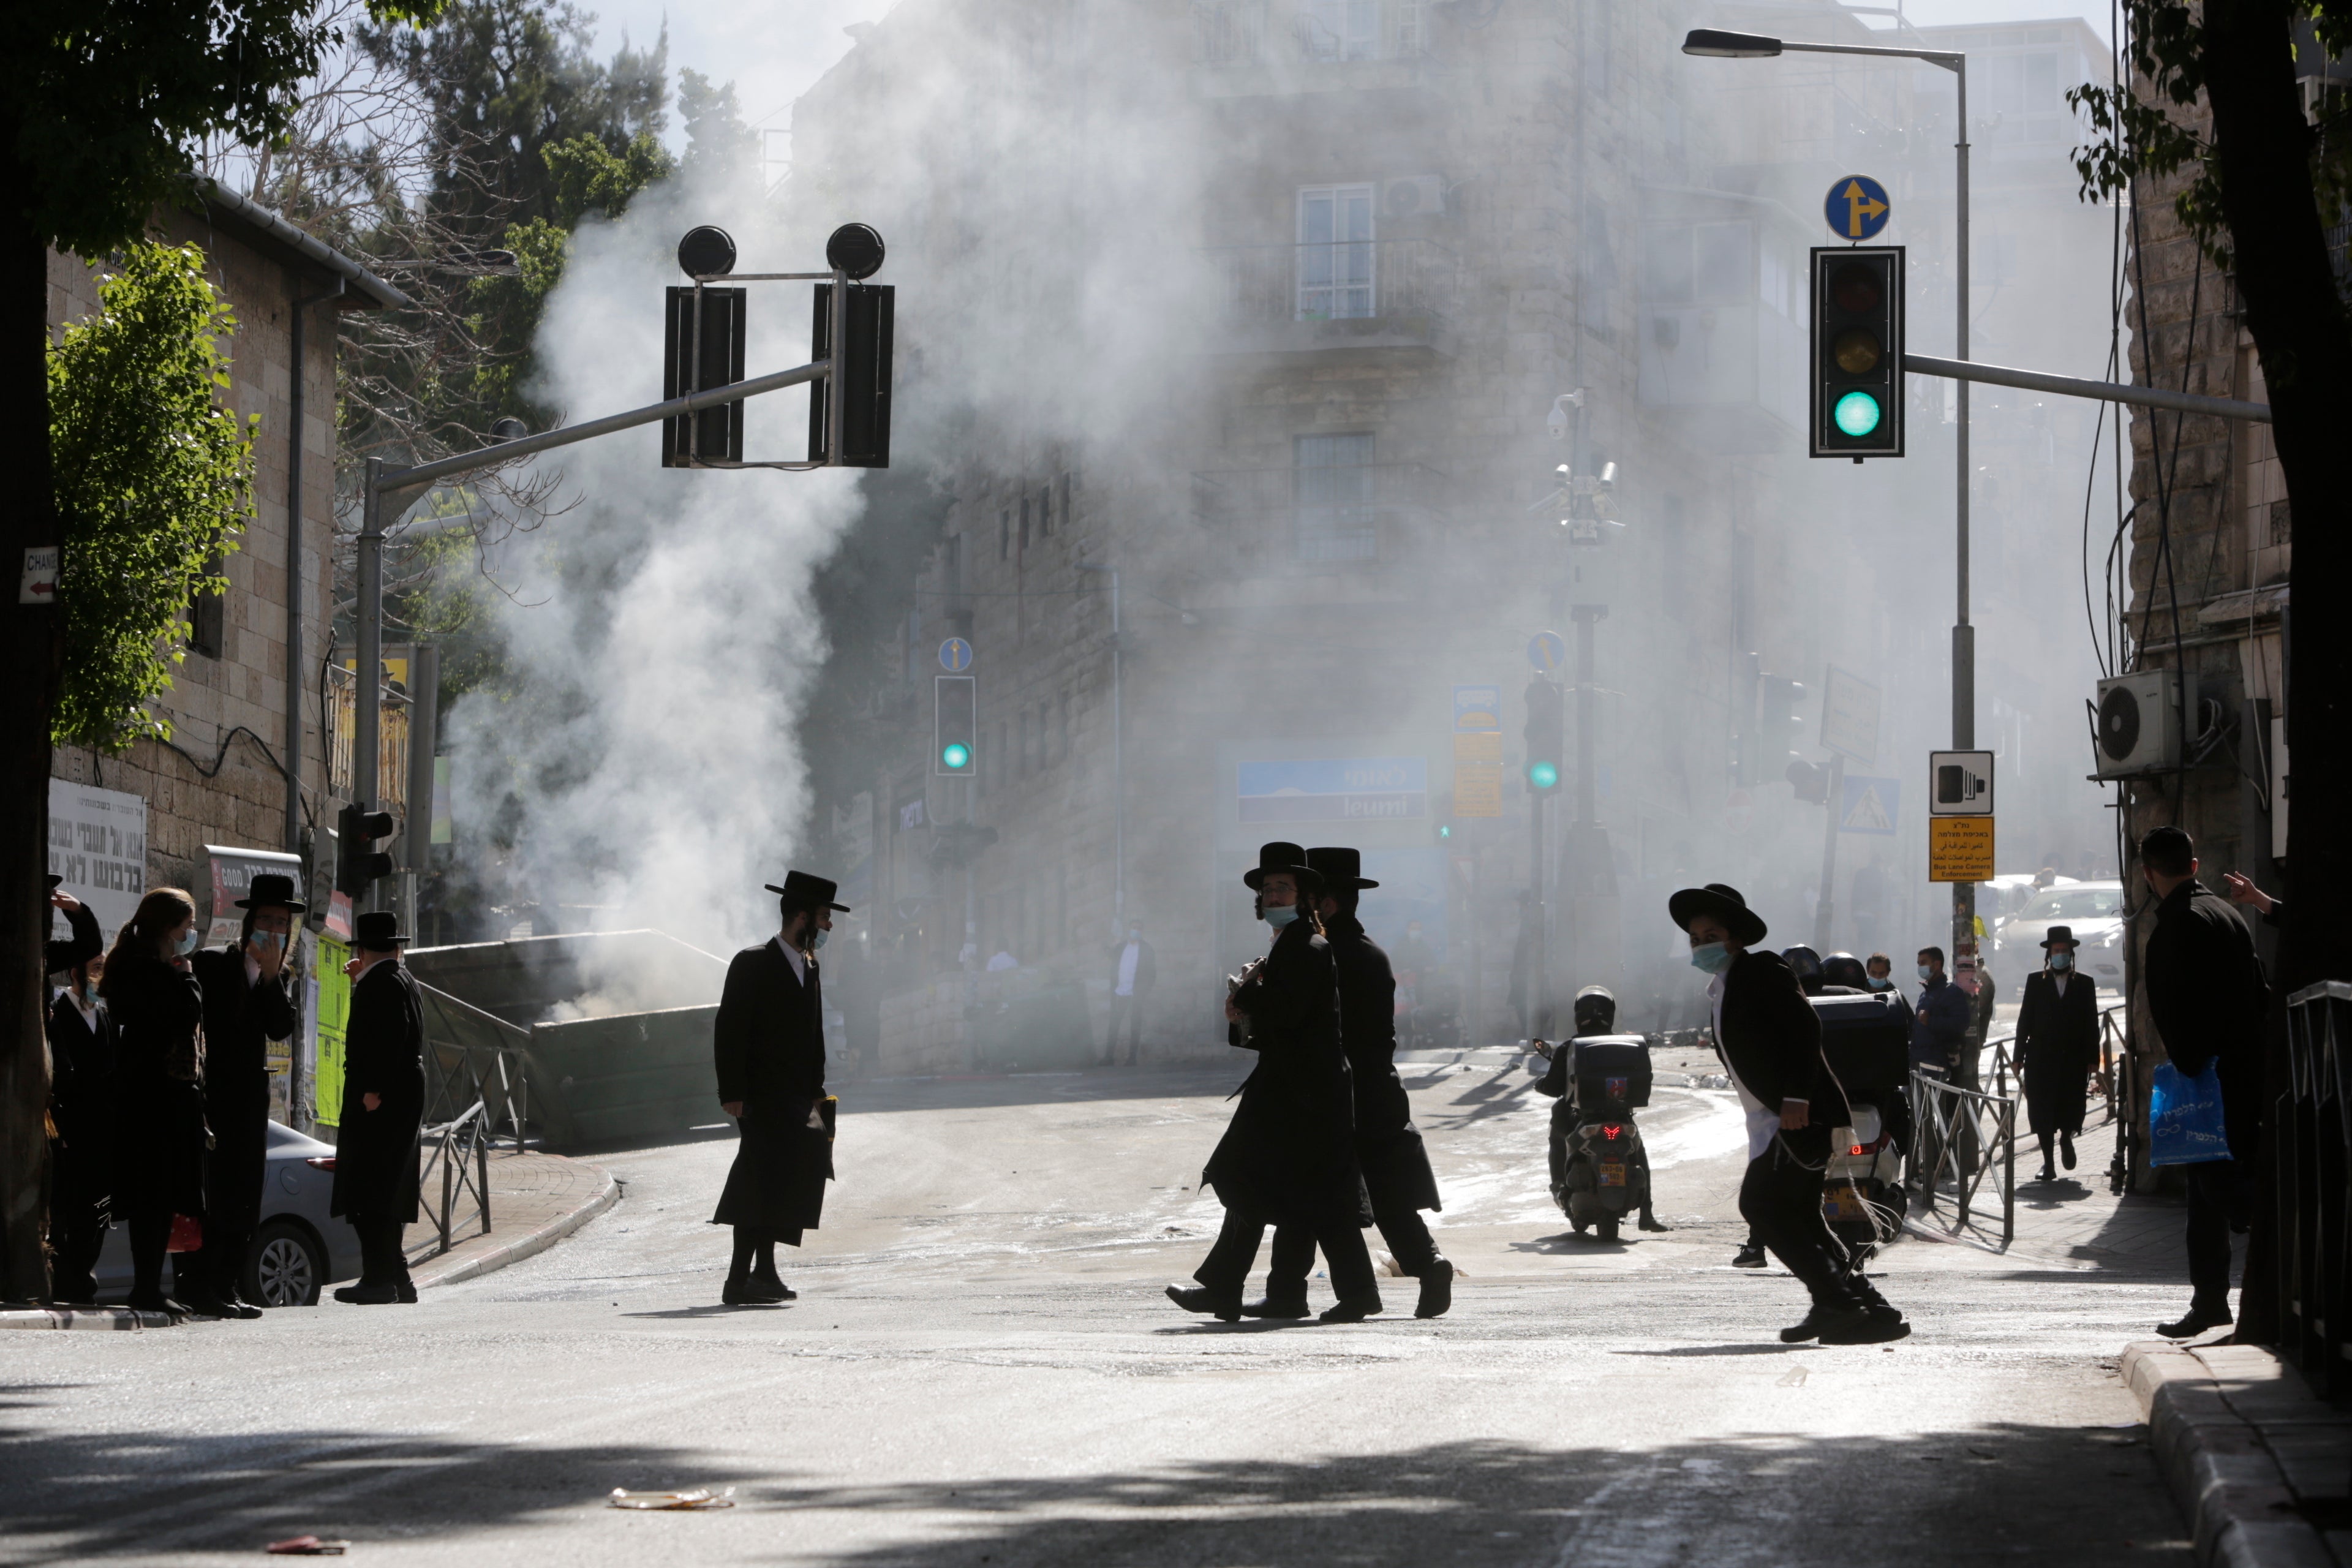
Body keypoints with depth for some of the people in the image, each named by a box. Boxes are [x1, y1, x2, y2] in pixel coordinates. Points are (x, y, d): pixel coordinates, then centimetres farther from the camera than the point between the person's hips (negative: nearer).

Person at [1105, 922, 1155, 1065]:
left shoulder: (1146, 949, 4)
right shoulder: (1120, 947, 12)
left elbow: (1152, 971, 1)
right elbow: (1113, 967, 13)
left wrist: (1145, 988, -9)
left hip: (1136, 994, -3)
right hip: (1119, 992, 3)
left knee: (1135, 1026, -1)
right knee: (1114, 1024, 0)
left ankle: (1132, 1058, 2)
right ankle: (1109, 1055, 2)